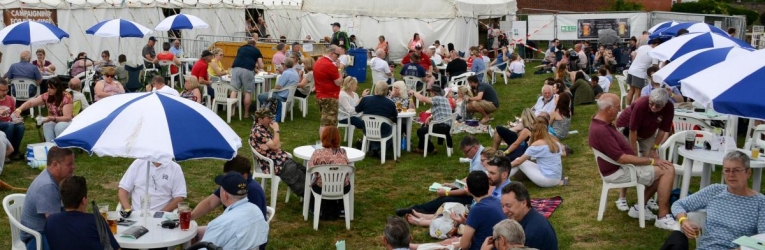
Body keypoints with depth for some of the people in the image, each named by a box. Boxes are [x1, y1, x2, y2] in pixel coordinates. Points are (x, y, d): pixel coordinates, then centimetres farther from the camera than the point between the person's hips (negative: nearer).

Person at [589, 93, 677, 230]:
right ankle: (663, 217, -9)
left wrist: (642, 157, 7)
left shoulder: (602, 124, 8)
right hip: (617, 171, -10)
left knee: (664, 168, 10)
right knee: (668, 170, -14)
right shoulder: (601, 130, -27)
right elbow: (621, 158, -27)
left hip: (621, 167, 10)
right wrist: (651, 161, -18)